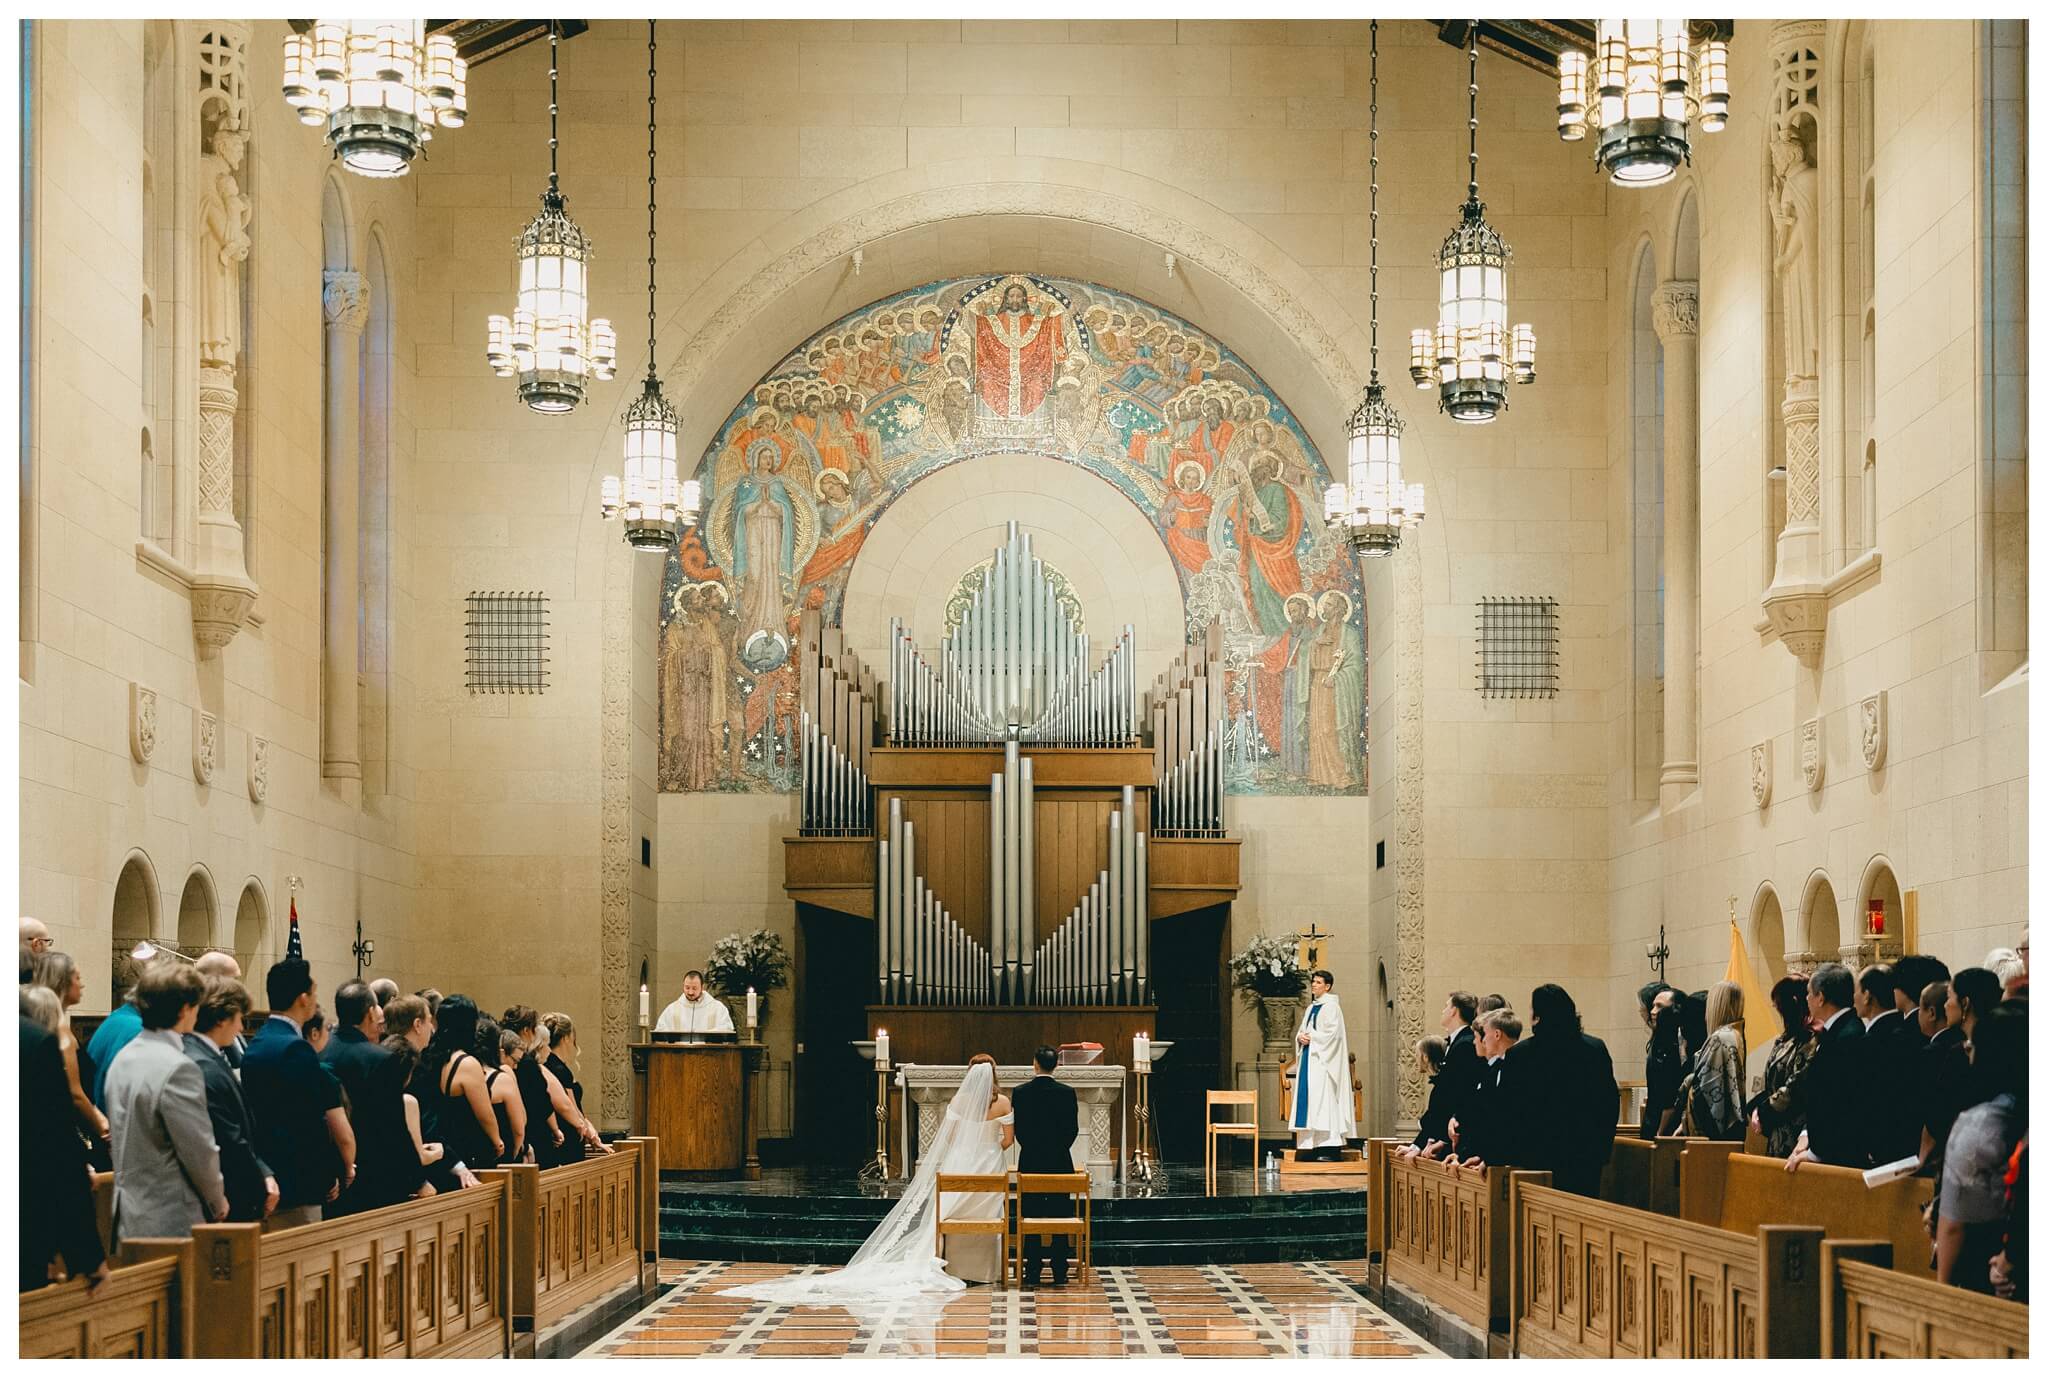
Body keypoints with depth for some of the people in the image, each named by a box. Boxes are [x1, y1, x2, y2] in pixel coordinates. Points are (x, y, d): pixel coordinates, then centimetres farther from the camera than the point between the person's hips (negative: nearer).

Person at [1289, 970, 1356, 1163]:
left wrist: (1311, 1037, -12)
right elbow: (1302, 1031, 20)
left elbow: (1332, 1033, -17)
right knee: (1307, 1100, 3)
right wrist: (1301, 1037, -2)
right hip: (1308, 1057, 9)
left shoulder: (1331, 1007, -7)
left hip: (1322, 1060, -9)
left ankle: (1330, 1148, -15)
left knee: (1324, 1099, -13)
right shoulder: (1311, 1008, 19)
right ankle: (1311, 1147, 3)